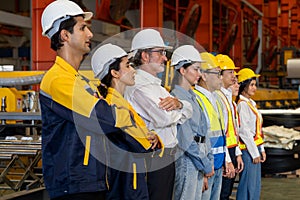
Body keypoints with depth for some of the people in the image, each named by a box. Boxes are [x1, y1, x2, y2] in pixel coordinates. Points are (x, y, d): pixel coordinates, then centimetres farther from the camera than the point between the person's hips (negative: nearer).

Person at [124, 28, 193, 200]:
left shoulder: (157, 85, 18)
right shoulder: (139, 85, -15)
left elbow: (189, 111, 15)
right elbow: (164, 118, -27)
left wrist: (178, 103, -9)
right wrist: (178, 108, -4)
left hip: (168, 158, 10)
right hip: (154, 159, -10)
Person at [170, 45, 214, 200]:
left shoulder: (191, 96, 14)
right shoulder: (176, 97, -15)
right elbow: (185, 139, -18)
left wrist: (209, 158, 10)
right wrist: (206, 165, -14)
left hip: (198, 158, 9)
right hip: (186, 159, -9)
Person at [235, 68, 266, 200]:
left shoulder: (251, 103, 16)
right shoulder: (242, 104, -13)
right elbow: (244, 131, -18)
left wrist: (261, 149, 17)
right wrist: (255, 153, -16)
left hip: (255, 148, 10)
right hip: (248, 149, -10)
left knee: (256, 185, 14)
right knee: (248, 186, -5)